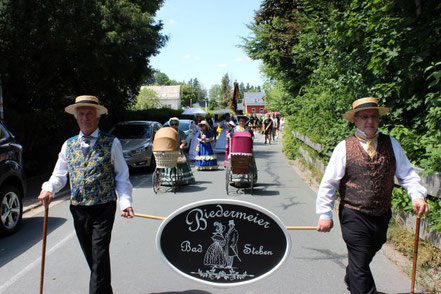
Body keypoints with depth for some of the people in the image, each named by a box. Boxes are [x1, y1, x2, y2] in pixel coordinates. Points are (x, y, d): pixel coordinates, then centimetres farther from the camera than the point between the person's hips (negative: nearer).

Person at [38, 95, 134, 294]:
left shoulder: (111, 143, -3)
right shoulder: (68, 145, 8)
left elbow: (122, 177, -2)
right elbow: (59, 175, 13)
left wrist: (125, 202, -15)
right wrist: (48, 189, -8)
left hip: (103, 208, -4)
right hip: (78, 209, 4)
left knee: (99, 255, -8)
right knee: (90, 257, 13)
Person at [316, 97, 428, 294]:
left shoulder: (391, 145, 3)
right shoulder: (344, 148, -7)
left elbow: (407, 173, 5)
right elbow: (328, 183, -6)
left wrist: (417, 195, -14)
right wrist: (325, 214, -7)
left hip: (382, 216, 5)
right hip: (354, 216, -4)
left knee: (367, 255, 24)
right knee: (360, 264, -1)